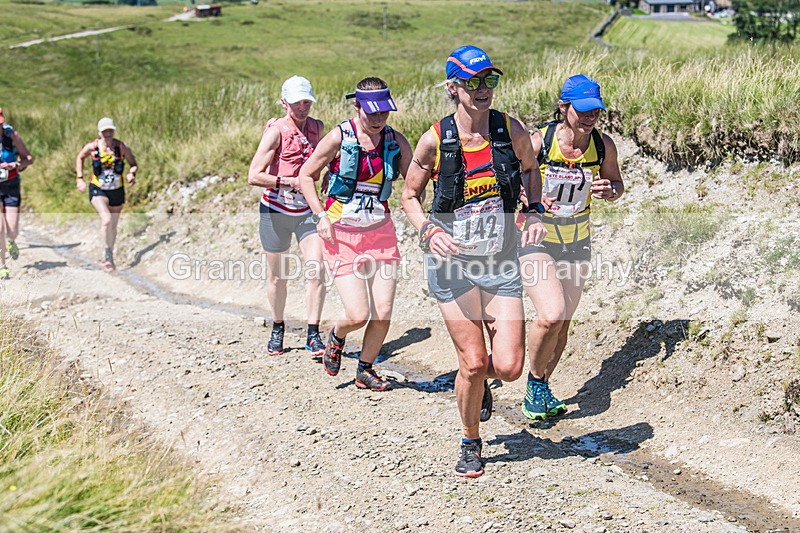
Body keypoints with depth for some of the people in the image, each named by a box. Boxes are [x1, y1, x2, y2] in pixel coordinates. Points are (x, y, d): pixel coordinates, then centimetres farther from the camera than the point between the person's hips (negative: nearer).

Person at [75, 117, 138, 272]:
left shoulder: (122, 147, -11)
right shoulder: (92, 147, -9)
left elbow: (134, 164, 0)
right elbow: (80, 158, 11)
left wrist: (131, 174, -22)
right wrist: (79, 178, 2)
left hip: (117, 191, 2)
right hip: (98, 190, -2)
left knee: (113, 226, 13)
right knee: (106, 219, -26)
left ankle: (109, 256, 35)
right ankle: (107, 252, -7)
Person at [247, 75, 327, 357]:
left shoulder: (317, 127, 2)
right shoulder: (276, 131, -14)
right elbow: (254, 176, -20)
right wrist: (290, 181, -23)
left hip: (307, 210, 3)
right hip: (276, 210, -3)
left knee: (316, 269, -12)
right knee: (277, 276, 10)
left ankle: (313, 335, -5)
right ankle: (277, 330, 30)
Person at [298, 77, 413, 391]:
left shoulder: (396, 141, 0)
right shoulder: (339, 137, -9)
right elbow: (306, 175, 1)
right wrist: (321, 215, -8)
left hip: (380, 232, 3)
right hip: (342, 235, -3)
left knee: (383, 313, -1)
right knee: (358, 315, -10)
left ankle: (365, 370, 24)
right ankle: (336, 337, 27)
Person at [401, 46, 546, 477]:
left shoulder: (512, 130, -4)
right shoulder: (435, 140, -9)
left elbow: (530, 168, 17)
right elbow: (409, 195, 4)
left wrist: (535, 213, 1)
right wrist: (429, 231, -14)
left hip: (501, 263, 2)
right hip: (452, 264, -2)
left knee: (509, 367, -5)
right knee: (473, 361, -4)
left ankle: (482, 382, 34)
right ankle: (470, 444, 22)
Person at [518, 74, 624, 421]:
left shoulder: (603, 145, -8)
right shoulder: (537, 142, -20)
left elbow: (617, 184, 8)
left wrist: (609, 190, -15)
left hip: (577, 242, 5)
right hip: (536, 238, -4)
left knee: (562, 323, 10)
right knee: (551, 315, -22)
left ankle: (541, 391, 31)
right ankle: (535, 381, 4)